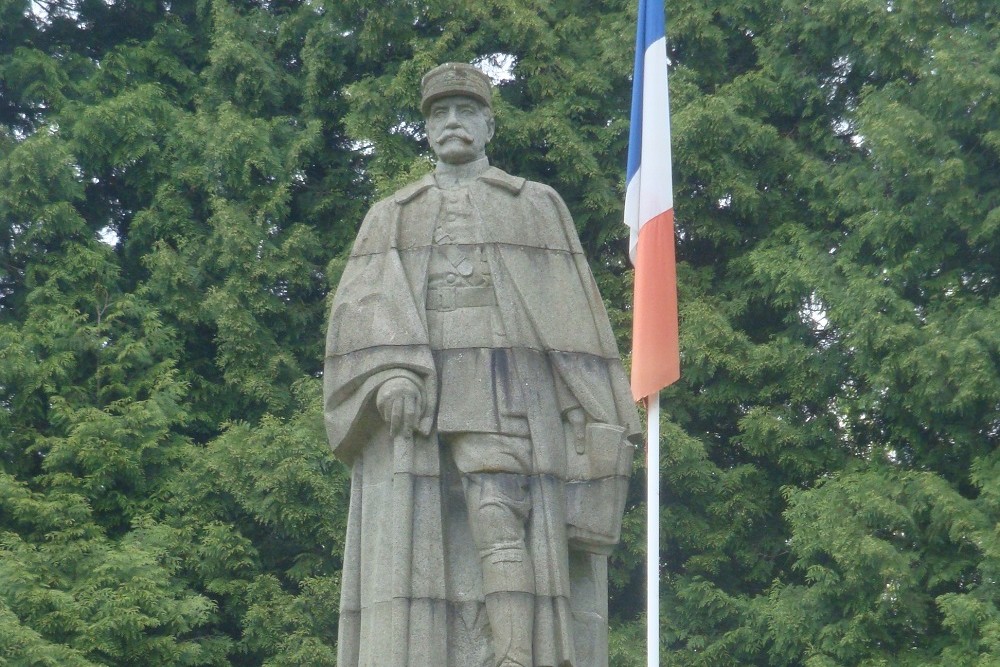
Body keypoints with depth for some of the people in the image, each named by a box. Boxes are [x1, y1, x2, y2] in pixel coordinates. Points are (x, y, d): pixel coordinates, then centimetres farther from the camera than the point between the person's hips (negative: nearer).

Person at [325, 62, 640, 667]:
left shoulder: (539, 205, 20)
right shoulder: (390, 218, 24)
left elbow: (575, 315, 11)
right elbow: (362, 307, 6)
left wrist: (603, 424, -2)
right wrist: (387, 371, -16)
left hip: (510, 401, -1)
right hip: (413, 400, 2)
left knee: (507, 531, -21)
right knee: (408, 562, -12)